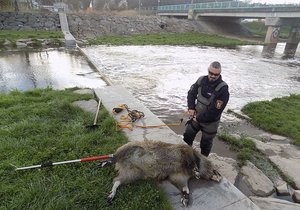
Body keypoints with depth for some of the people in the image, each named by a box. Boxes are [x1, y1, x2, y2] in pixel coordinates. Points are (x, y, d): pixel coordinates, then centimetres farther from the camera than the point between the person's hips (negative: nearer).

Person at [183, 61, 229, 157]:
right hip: (196, 117, 5)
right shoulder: (202, 80, -8)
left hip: (210, 122, -4)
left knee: (206, 143, 14)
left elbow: (215, 111, -25)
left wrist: (199, 119, -18)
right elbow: (191, 93, 6)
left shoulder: (223, 89, -25)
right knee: (187, 137, 15)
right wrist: (191, 108, -6)